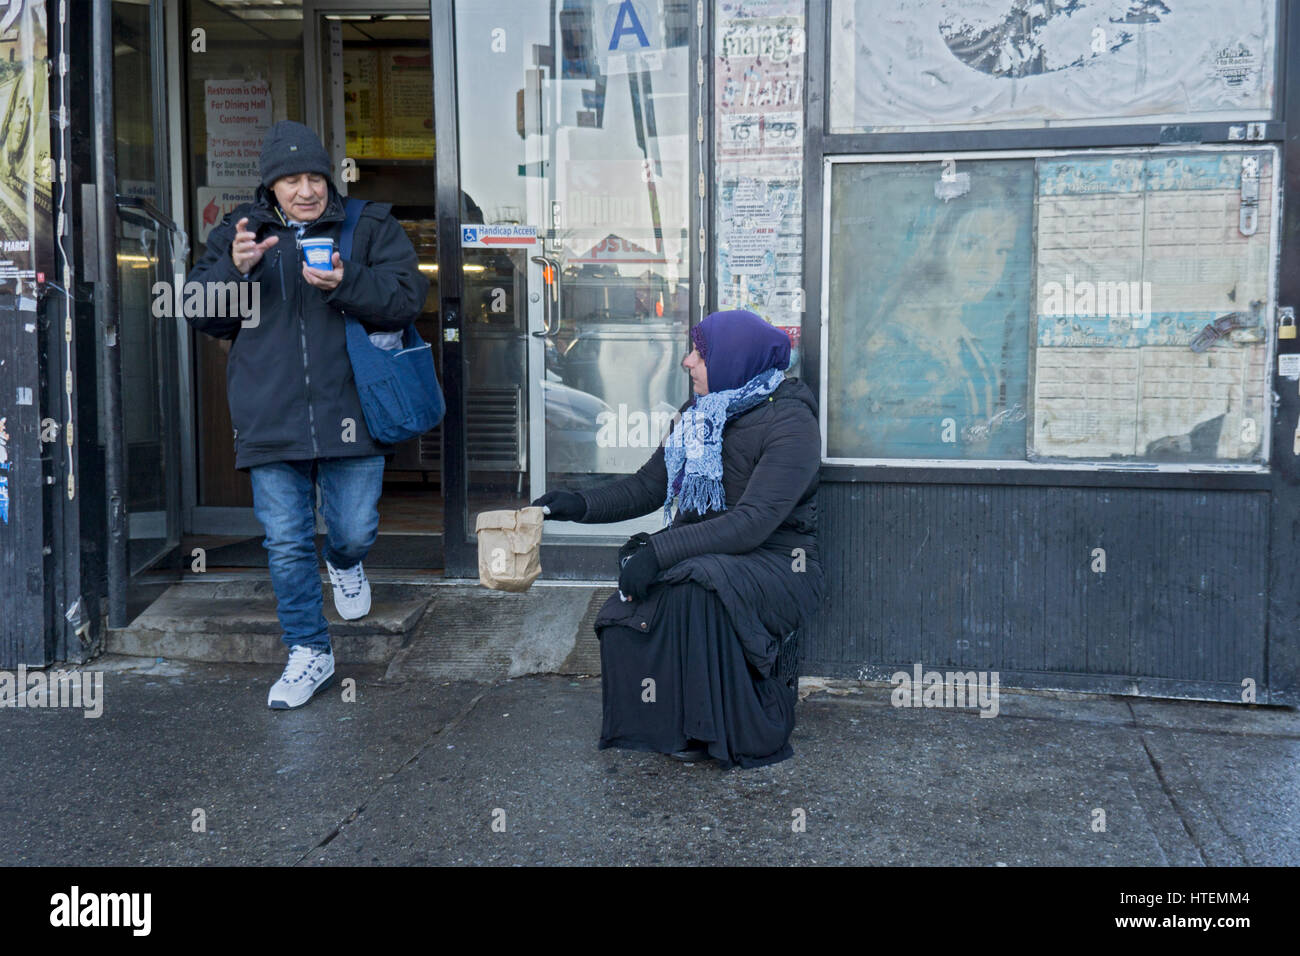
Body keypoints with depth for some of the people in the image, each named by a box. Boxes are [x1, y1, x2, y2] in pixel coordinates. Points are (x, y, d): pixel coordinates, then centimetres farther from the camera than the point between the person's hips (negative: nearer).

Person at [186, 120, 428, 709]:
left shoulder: (371, 228, 4)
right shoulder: (238, 234, 10)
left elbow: (406, 297, -6)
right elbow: (202, 316, 6)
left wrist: (345, 284, -22)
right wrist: (234, 270, -13)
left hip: (349, 415, -1)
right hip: (271, 421, 2)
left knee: (355, 530, 5)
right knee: (286, 544, 5)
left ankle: (345, 565, 44)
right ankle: (309, 652, 20)